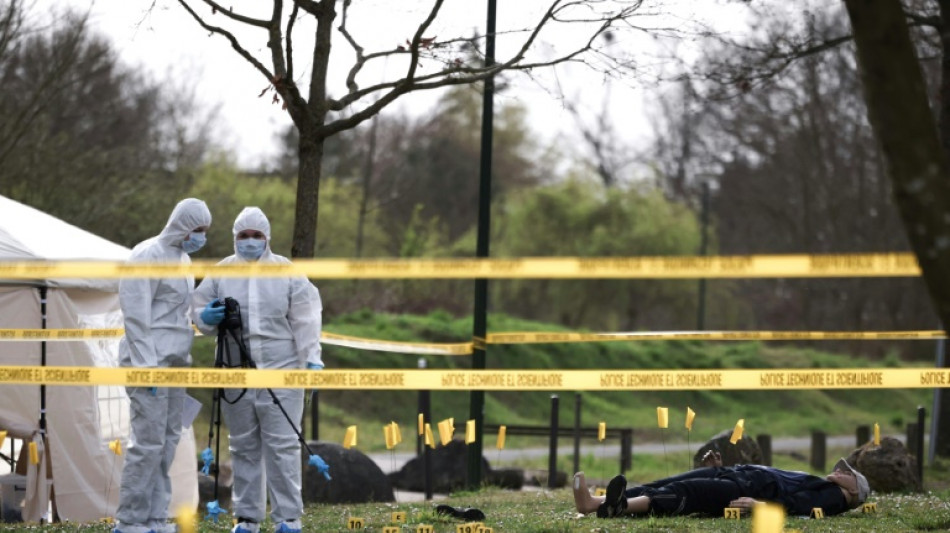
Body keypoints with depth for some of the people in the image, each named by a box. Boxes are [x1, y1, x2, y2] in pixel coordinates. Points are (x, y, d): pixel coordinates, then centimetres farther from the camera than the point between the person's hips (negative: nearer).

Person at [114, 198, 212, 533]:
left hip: (174, 363, 9)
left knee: (168, 440, 8)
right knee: (148, 440, -10)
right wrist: (148, 366, -20)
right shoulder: (149, 255, -11)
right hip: (149, 361, -9)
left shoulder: (183, 259, 17)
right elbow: (135, 314, -16)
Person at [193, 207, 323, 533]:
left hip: (280, 372, -3)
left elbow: (305, 320, 1)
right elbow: (198, 312, 12)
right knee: (243, 447, 9)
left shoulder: (287, 272, 4)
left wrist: (312, 360, -7)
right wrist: (207, 316, -12)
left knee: (282, 445, -4)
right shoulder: (221, 273, 8)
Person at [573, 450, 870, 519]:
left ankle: (621, 506, -51)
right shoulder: (814, 485, 35)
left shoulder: (833, 497, 7)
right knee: (663, 486, -13)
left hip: (747, 488, -8)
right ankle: (594, 503, -30)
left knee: (685, 491, -30)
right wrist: (719, 471, 27)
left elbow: (798, 504, -12)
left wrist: (760, 505, -28)